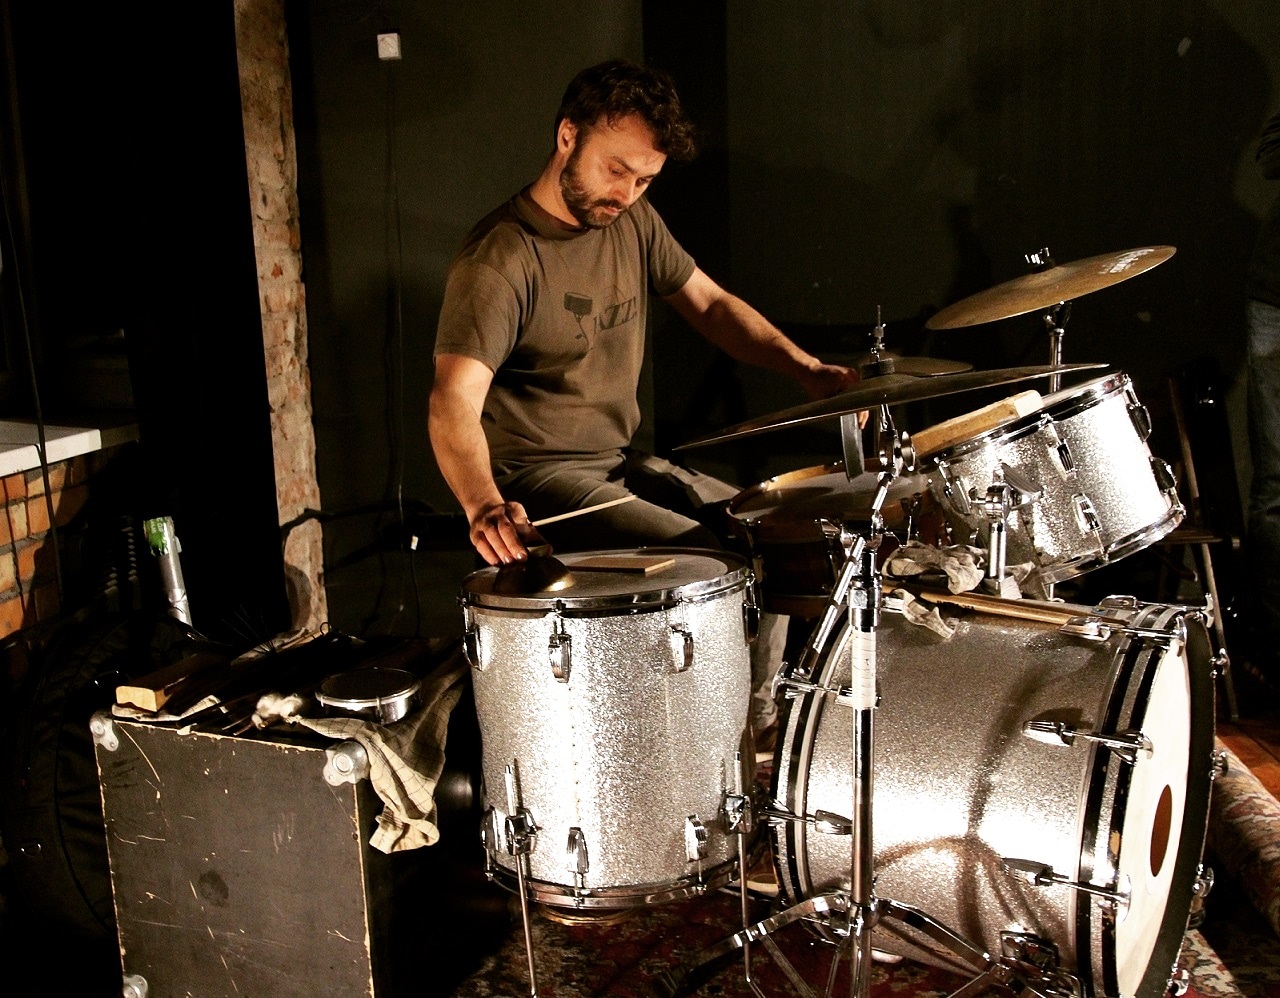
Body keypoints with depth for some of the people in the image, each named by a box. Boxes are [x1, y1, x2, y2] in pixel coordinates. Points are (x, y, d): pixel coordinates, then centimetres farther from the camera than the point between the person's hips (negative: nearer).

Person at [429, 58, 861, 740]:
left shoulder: (632, 222, 4)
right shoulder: (500, 257, -20)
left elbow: (710, 305, 10)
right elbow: (454, 401, -30)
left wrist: (806, 369, -6)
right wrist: (484, 506, -49)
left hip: (621, 461, 8)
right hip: (538, 481, -8)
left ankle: (752, 727, 19)